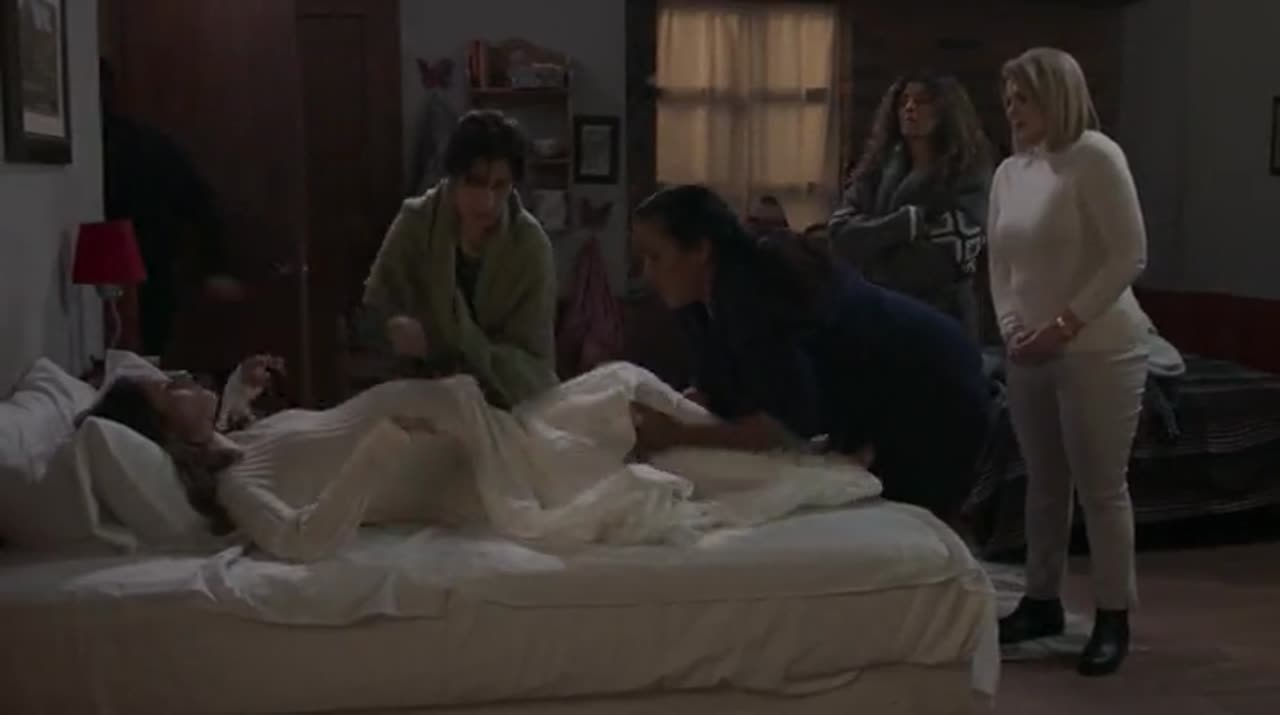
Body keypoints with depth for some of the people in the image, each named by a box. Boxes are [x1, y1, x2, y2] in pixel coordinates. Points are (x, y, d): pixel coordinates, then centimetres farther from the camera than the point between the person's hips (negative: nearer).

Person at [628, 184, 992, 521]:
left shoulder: (749, 291, -33)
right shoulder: (710, 295, -3)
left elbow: (792, 423, -36)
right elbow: (718, 394, 0)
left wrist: (677, 436, -35)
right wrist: (658, 410, -18)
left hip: (936, 399, -10)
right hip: (888, 406, 10)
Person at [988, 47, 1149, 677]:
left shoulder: (1096, 157, -12)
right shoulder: (1009, 172, 9)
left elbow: (1129, 256, -15)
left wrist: (1065, 324, -17)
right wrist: (1011, 326, -2)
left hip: (1098, 351, -6)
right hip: (1029, 354, 7)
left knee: (1101, 486, 0)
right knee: (1043, 483, 14)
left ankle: (1113, 617, 11)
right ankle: (1042, 602, 25)